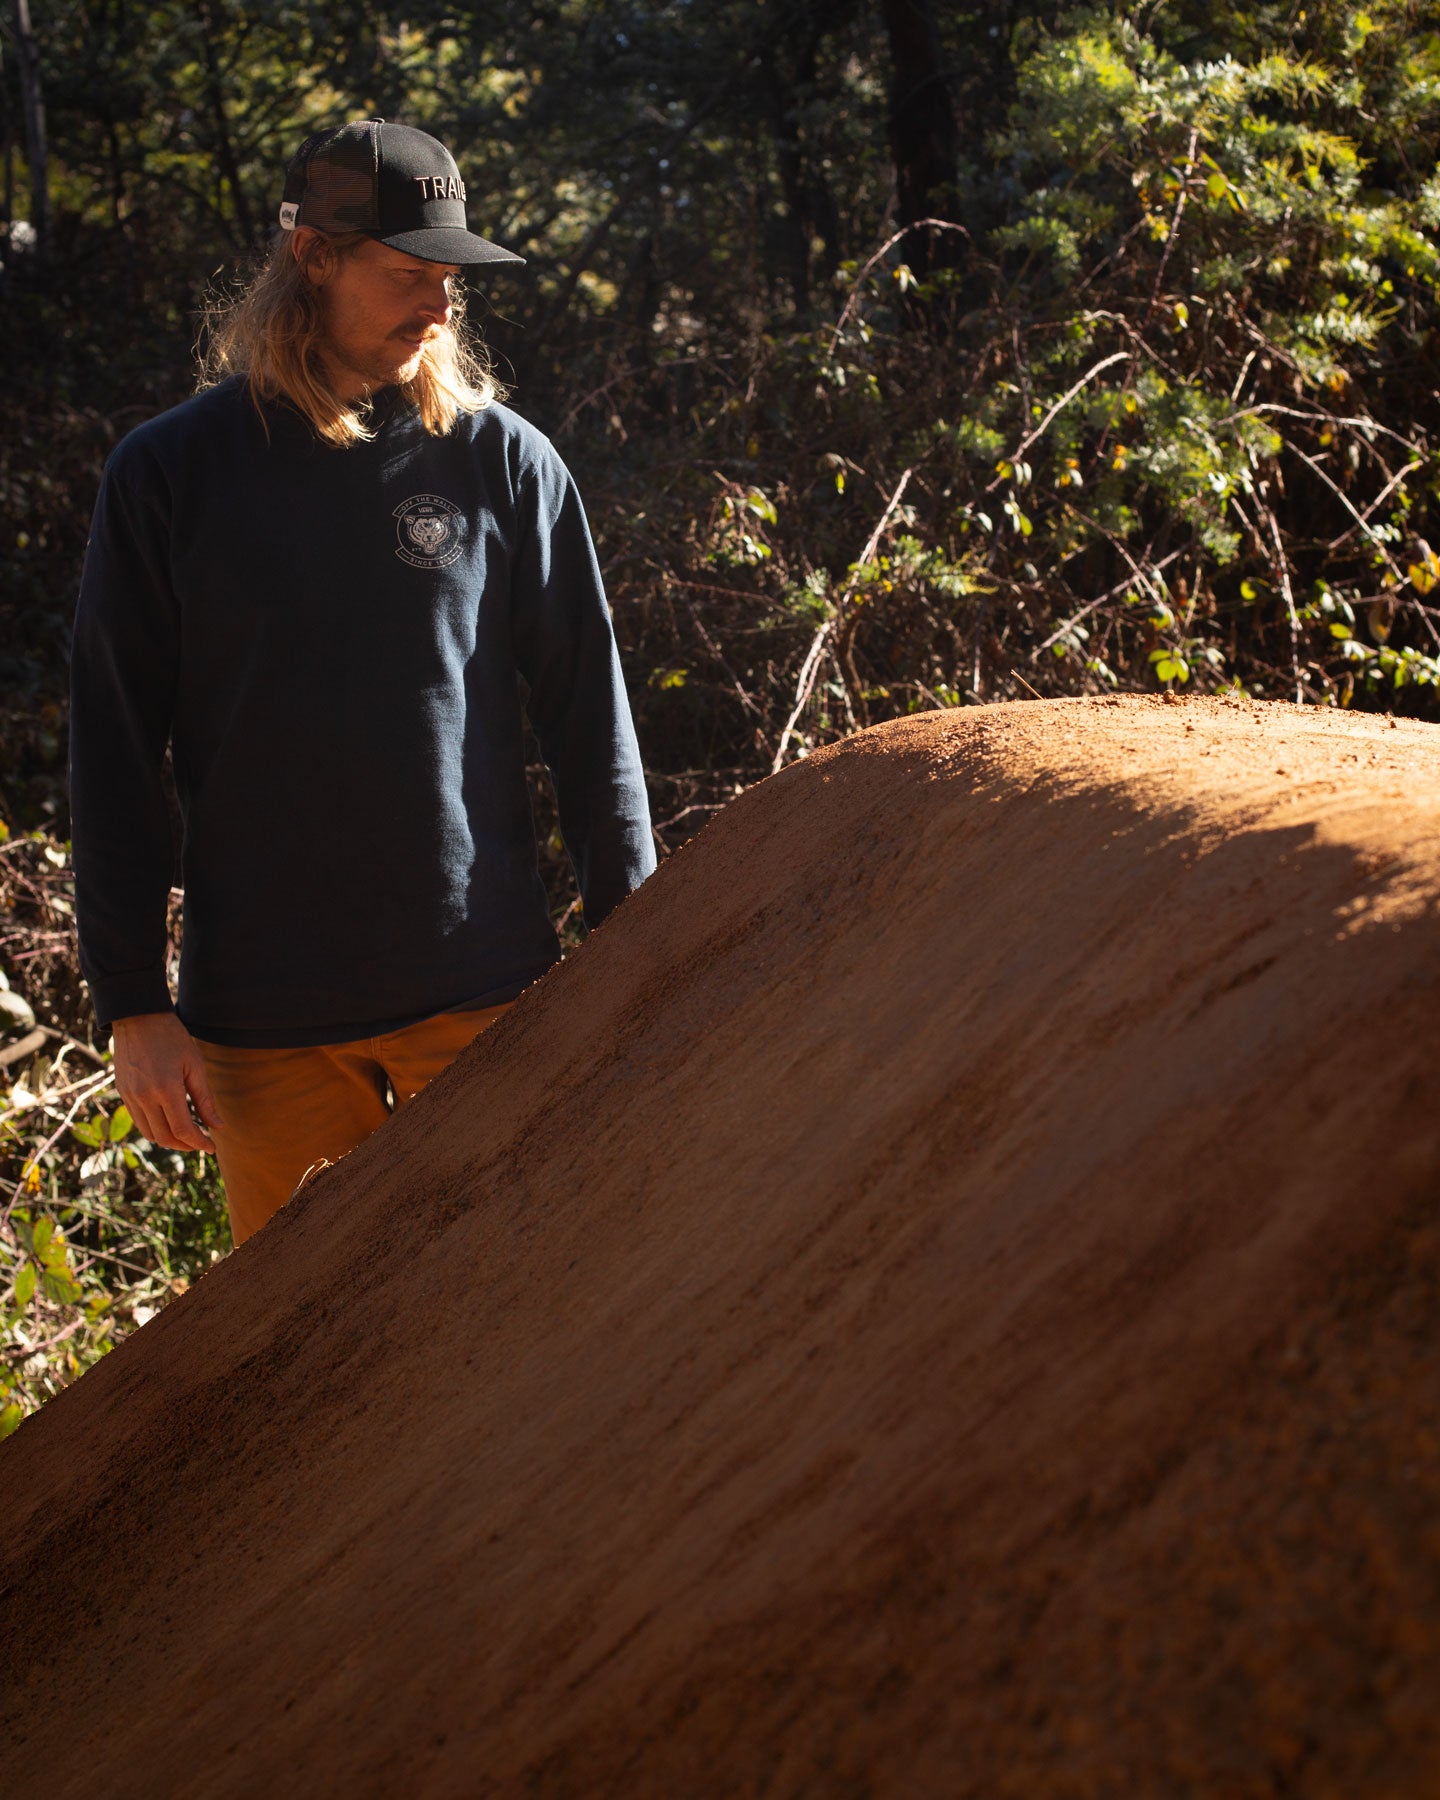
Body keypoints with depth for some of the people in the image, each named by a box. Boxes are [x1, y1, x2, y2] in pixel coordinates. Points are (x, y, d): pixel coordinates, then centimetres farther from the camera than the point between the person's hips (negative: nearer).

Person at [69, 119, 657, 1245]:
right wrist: (133, 1003, -1)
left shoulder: (504, 463, 2)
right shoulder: (170, 473, 1)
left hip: (484, 992, 0)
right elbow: (115, 756, 2)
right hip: (264, 1018, 0)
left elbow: (589, 714, 6)